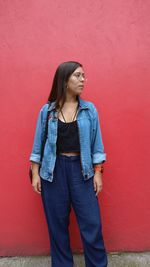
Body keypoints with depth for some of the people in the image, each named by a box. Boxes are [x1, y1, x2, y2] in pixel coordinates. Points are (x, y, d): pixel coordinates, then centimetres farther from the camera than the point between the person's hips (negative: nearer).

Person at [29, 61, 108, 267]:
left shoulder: (90, 109, 2)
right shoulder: (46, 111, 0)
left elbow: (96, 143, 4)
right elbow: (39, 144, 5)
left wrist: (98, 172, 0)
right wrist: (35, 173, 2)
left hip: (81, 169, 0)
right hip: (53, 169, 0)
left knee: (91, 223, 3)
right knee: (57, 223, 11)